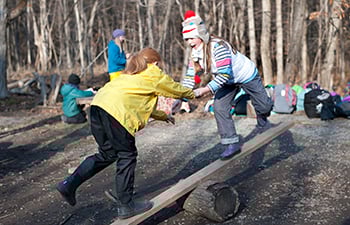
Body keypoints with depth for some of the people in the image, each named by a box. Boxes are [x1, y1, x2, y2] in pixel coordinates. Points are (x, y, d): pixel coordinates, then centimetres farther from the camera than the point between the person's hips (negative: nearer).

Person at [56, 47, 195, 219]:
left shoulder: (132, 74, 35)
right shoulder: (154, 74, 13)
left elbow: (142, 103, 43)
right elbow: (176, 89, 26)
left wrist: (163, 116, 52)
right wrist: (192, 94, 46)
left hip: (98, 105, 8)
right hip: (117, 111, -8)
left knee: (107, 154, 19)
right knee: (127, 156, 5)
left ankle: (69, 184, 14)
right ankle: (126, 206, 11)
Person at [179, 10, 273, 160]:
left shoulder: (217, 46, -37)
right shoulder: (195, 53, -12)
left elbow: (224, 74, -41)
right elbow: (190, 77, -11)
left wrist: (205, 90, -45)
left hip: (246, 76, -6)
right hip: (228, 82, 6)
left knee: (263, 106, 8)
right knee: (219, 108, -11)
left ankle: (263, 125, 43)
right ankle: (232, 144, -4)